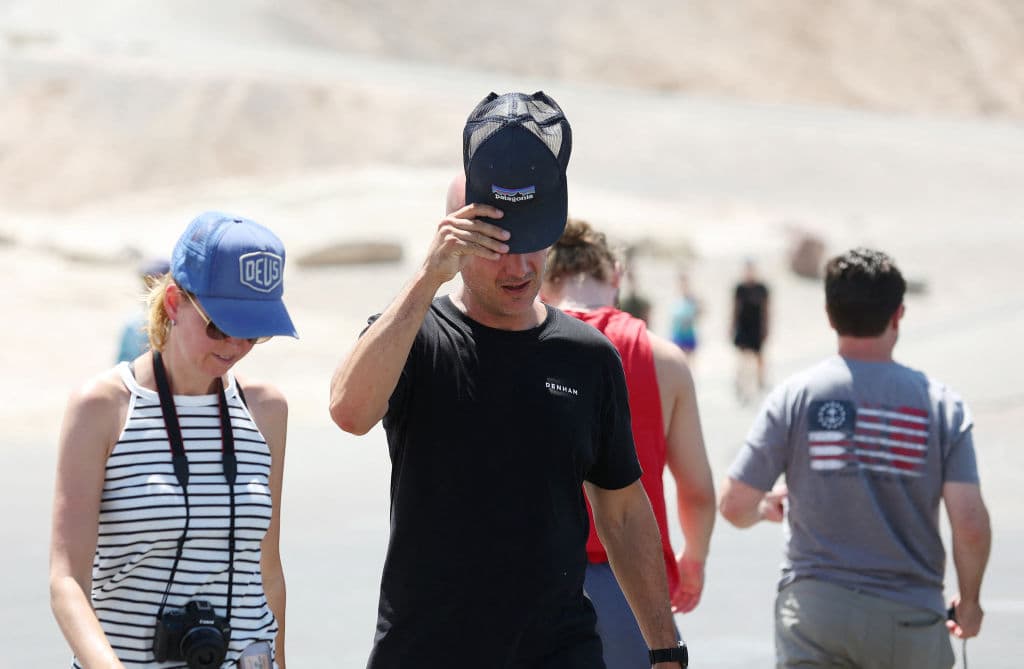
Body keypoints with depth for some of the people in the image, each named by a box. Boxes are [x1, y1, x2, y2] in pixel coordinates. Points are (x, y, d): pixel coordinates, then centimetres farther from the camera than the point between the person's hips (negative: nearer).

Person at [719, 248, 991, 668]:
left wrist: (768, 508, 22)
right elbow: (970, 525, -8)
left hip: (813, 608, 0)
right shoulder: (940, 403, -2)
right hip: (911, 618, 1)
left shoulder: (795, 396, -3)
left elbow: (734, 506, -3)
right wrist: (969, 601, 10)